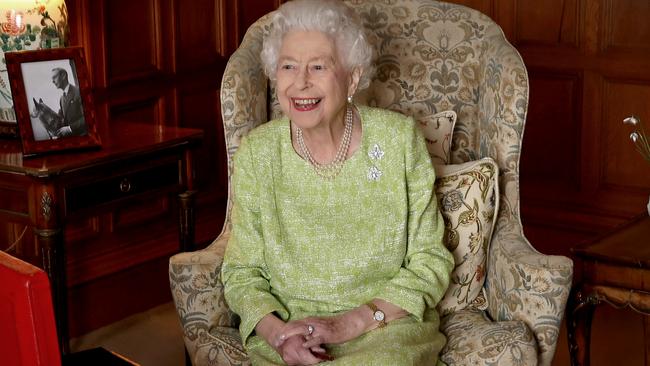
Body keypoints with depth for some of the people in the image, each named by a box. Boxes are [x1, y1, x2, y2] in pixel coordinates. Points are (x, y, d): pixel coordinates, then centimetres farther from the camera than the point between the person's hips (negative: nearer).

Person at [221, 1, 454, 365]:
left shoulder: (400, 139, -4)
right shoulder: (256, 152, -1)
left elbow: (430, 262, -1)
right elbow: (242, 273, 4)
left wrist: (352, 323, -14)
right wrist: (278, 332, -16)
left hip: (388, 325, -1)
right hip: (286, 326, 1)